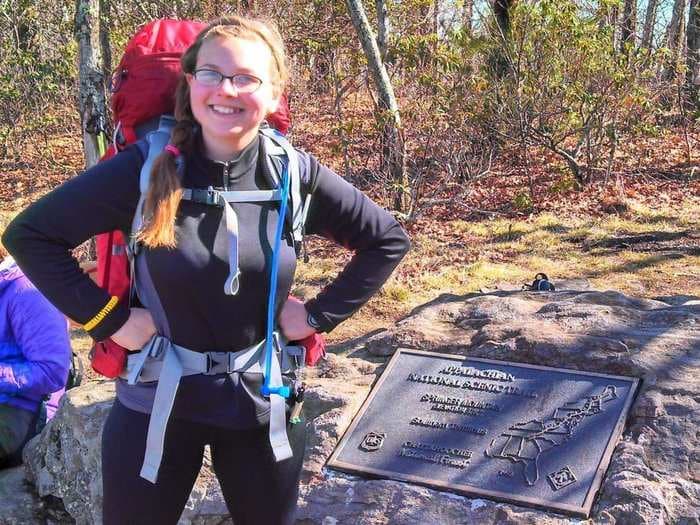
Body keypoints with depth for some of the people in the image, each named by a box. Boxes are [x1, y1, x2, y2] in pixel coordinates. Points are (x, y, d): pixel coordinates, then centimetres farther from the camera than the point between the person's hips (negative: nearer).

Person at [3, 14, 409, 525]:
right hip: (157, 400, -1)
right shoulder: (145, 169, -15)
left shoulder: (296, 176, -10)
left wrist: (321, 313, -5)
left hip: (263, 402, 2)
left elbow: (388, 240, 2)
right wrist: (105, 317, -12)